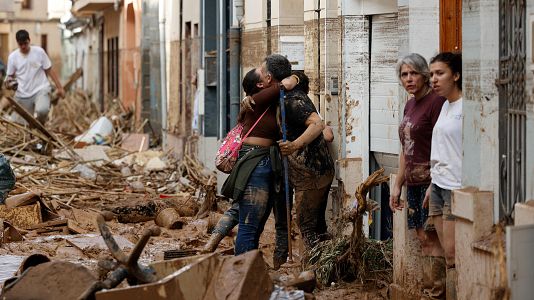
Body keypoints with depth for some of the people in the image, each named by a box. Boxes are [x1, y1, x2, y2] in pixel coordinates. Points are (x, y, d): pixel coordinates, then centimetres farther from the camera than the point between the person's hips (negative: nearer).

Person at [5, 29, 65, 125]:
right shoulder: (12, 57, 2)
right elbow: (10, 76, 11)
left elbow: (49, 70, 3)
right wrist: (9, 82, -13)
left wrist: (59, 87, 0)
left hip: (40, 90, -2)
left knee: (42, 110, -32)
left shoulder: (39, 52, -2)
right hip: (23, 95, 2)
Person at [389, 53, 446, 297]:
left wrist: (433, 186, -23)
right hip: (414, 182, 9)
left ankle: (434, 291, -6)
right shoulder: (410, 105, 16)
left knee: (430, 237, -9)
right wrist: (398, 185, 20)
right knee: (422, 237, 8)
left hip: (430, 181, -9)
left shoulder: (435, 101, -11)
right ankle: (428, 289, 11)